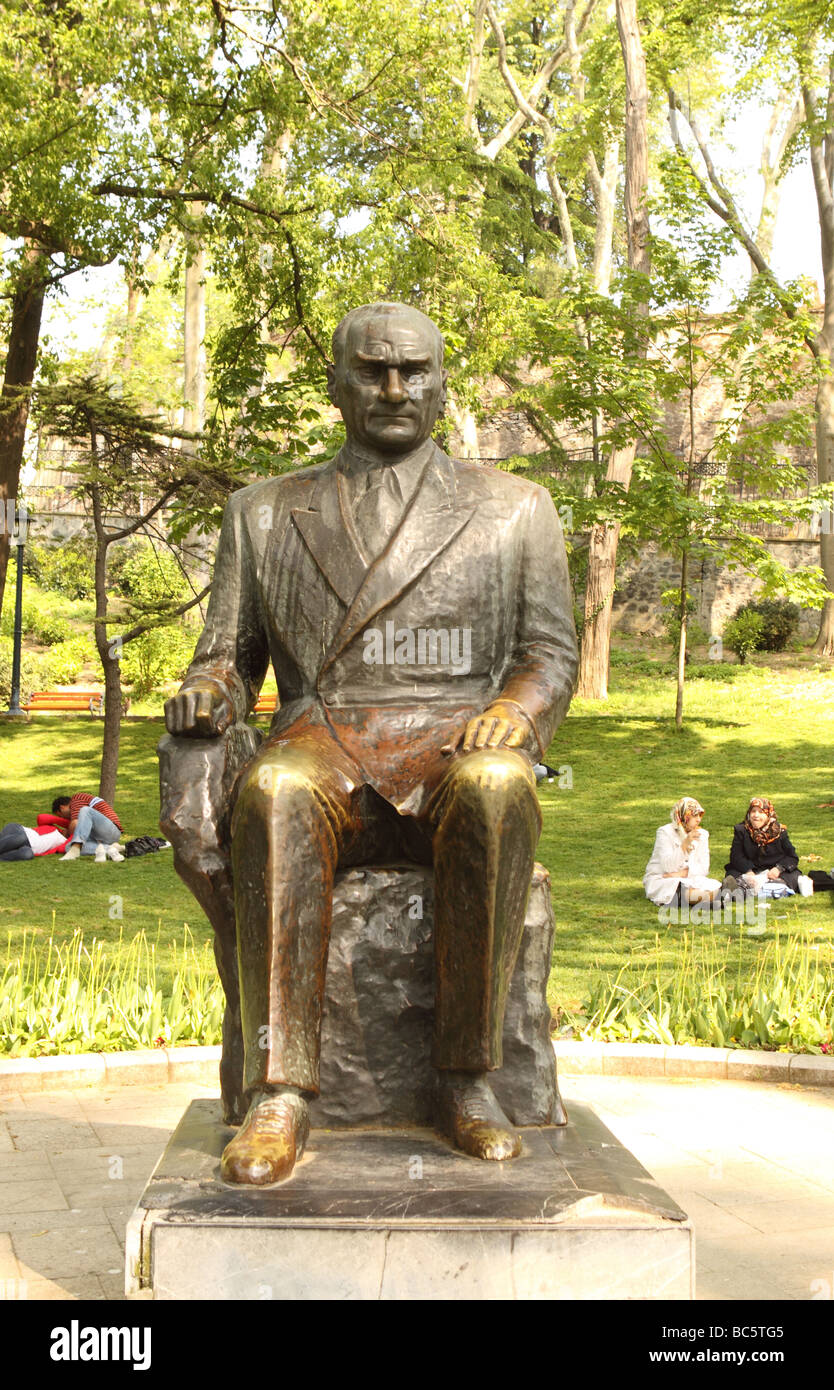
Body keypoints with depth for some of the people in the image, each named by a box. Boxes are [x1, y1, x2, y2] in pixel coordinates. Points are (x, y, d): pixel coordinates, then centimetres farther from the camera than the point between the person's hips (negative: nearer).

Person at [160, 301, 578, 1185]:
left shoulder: (513, 508, 17)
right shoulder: (265, 512, 19)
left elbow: (552, 652, 11)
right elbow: (229, 652, 16)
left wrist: (517, 708, -13)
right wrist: (208, 687, -9)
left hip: (456, 750, 0)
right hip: (322, 744, 1)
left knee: (495, 790, -37)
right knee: (275, 795, -36)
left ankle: (467, 1079, -28)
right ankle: (277, 1087, -33)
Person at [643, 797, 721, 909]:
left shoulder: (702, 834, 7)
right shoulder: (665, 832, -8)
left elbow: (704, 869, 1)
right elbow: (668, 867, -20)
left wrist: (683, 873, -16)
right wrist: (685, 844, -29)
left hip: (689, 880, 5)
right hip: (660, 880, -5)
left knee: (714, 885, -25)